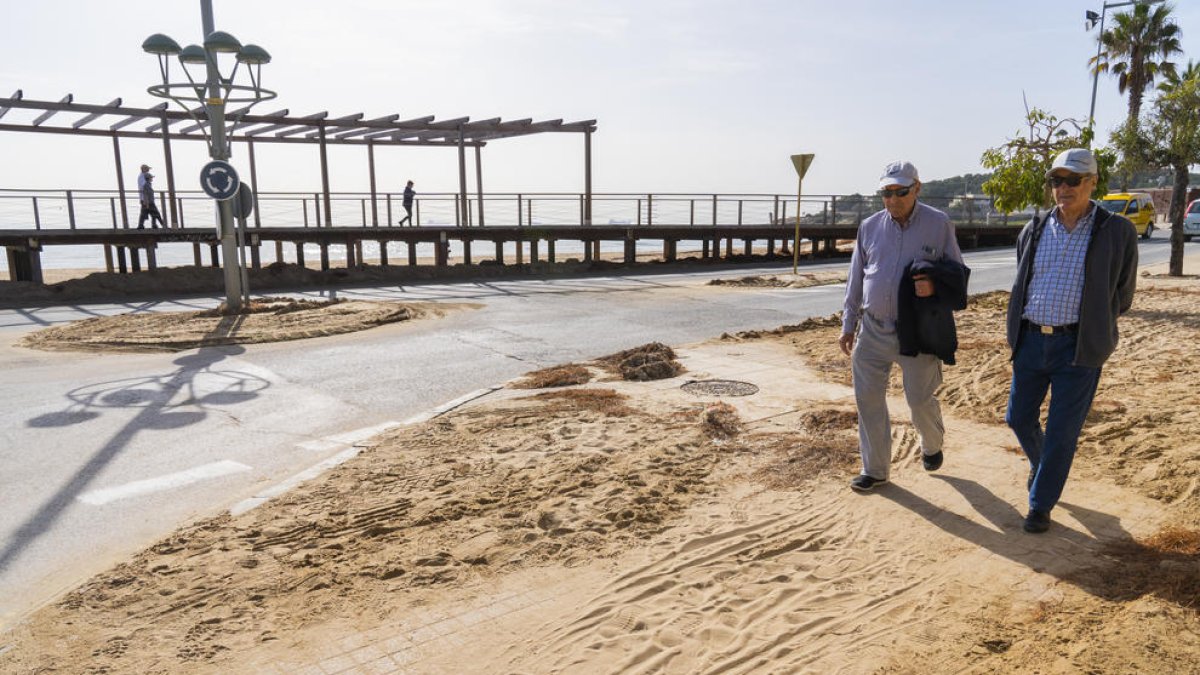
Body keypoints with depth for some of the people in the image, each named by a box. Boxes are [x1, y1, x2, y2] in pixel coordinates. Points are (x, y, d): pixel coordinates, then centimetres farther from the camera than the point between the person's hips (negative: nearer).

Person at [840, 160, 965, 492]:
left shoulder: (939, 224, -3)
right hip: (872, 330, 3)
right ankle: (875, 469, 19)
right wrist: (848, 325, 9)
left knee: (920, 400, 7)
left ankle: (932, 444, 41)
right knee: (868, 399, 3)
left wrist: (934, 286, -20)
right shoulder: (870, 227, 4)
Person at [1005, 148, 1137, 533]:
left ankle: (1041, 505, 18)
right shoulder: (1033, 232, 6)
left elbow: (1121, 296, 5)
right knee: (1020, 418, 14)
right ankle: (1040, 464, 45)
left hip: (1078, 347, -4)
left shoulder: (1116, 233, -4)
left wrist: (1091, 329, 6)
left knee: (1062, 432, 2)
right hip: (1030, 341, 4)